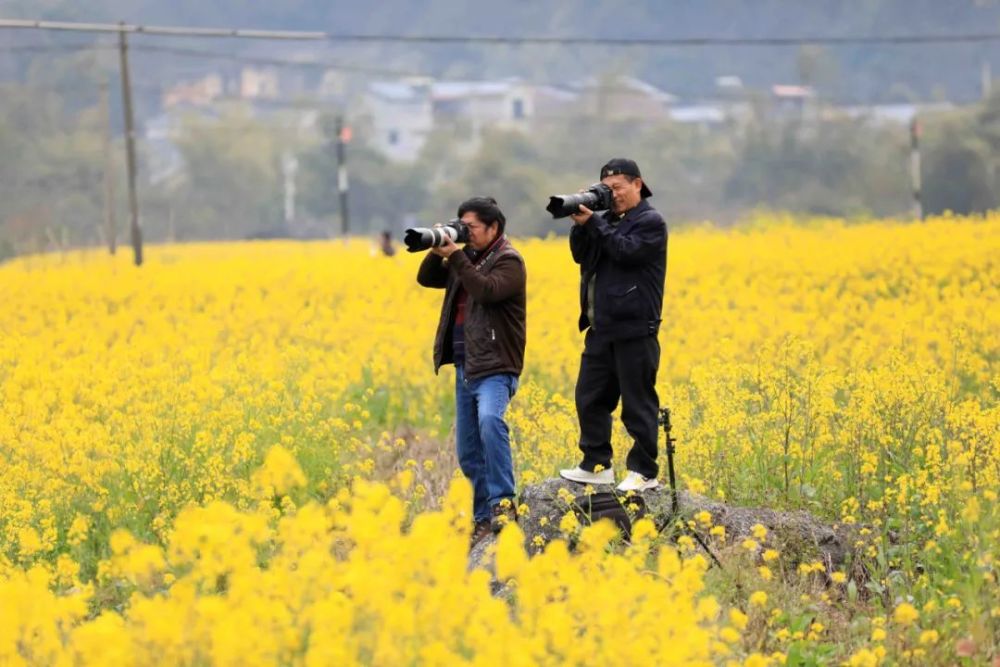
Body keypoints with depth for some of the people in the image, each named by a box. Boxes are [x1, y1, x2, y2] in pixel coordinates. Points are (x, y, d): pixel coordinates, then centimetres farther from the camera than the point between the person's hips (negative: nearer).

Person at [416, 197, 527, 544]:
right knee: (468, 453, 10)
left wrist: (456, 256, -22)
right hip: (465, 366, 9)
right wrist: (438, 250, -2)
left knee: (489, 420, -35)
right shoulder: (467, 257, 14)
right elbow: (426, 279, 15)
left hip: (494, 367, -8)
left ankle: (503, 502, -31)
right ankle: (484, 518, 19)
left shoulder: (508, 261, -8)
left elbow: (487, 291, -24)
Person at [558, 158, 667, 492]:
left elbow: (626, 251, -19)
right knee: (589, 396, 11)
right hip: (601, 328, 8)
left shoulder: (650, 222, -5)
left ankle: (644, 472, 2)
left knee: (637, 402, -3)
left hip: (634, 330, -8)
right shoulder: (607, 219, 16)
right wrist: (580, 223, -6)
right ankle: (597, 465, 19)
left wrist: (593, 223, -17)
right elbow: (580, 255, 9)